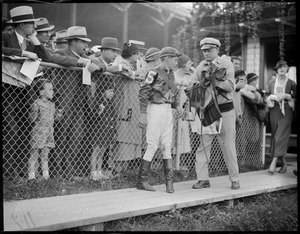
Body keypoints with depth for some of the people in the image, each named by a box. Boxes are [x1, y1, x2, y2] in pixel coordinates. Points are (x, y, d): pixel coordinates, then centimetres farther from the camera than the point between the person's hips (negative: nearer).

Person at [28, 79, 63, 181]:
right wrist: (35, 111, -29)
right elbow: (32, 119, -13)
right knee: (34, 154, 1)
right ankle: (31, 176, 9)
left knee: (45, 155, 12)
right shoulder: (36, 104, -10)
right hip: (38, 132, -6)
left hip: (49, 132, 6)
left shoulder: (51, 105, 10)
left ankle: (46, 175, 17)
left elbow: (54, 117, 17)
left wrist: (59, 115, -1)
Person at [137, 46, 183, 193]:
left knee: (167, 145, 6)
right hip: (156, 109, -7)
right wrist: (143, 114, -18)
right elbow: (143, 93, -13)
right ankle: (142, 180, 4)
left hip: (168, 110, 8)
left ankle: (169, 181, 11)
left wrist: (177, 106, 6)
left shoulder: (170, 74, 14)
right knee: (152, 145, -5)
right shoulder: (154, 73, -10)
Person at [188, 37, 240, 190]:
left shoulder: (226, 64, 1)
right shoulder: (200, 67, 9)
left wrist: (214, 79, -19)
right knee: (203, 145, -1)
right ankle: (203, 179, 6)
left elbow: (230, 87, -11)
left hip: (225, 109, -2)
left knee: (228, 145, 3)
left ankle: (234, 179, 14)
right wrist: (204, 81, -11)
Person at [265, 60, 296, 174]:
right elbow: (266, 97, 12)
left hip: (286, 111, -3)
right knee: (275, 136, 5)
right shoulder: (271, 82, 10)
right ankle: (284, 163, 18)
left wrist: (286, 96, -12)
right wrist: (273, 97, -7)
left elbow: (295, 97, 3)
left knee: (281, 136, -12)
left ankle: (273, 163, -16)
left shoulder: (291, 83, 2)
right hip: (274, 110, 4)